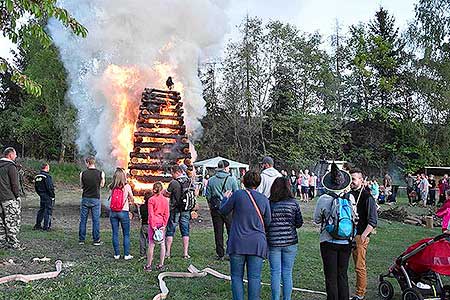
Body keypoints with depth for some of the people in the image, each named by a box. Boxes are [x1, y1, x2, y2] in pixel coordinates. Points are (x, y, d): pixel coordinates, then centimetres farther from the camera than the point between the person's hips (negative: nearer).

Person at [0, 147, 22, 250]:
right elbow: (15, 184, -14)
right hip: (10, 199, -8)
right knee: (12, 222, -3)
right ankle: (13, 243, -1)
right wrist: (17, 195, -5)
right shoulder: (11, 166, -11)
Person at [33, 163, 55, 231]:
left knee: (41, 210, 17)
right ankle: (46, 227, -2)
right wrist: (52, 196, -13)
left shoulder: (37, 177, 11)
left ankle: (37, 225, 22)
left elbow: (36, 188, 16)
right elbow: (50, 187, -20)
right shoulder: (47, 176, -16)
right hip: (47, 196, -8)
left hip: (41, 196, 9)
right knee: (48, 210, -3)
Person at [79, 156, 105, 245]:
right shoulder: (101, 173, -7)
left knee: (83, 220, 10)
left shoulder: (82, 173, -4)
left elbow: (82, 186, 8)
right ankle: (96, 240, 9)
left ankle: (81, 240, 15)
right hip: (95, 199, -1)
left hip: (85, 199, 1)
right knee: (96, 220, 5)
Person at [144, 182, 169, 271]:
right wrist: (164, 224, 3)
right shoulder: (165, 200, 3)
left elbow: (151, 214, -10)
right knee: (162, 244, 8)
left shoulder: (151, 200, -7)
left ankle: (148, 265, 6)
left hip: (153, 223, -3)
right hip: (161, 224, 3)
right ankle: (161, 265, 12)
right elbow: (167, 214, 1)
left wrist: (153, 225, -7)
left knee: (151, 244, 1)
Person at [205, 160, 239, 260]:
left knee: (218, 232, 8)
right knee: (232, 231, 7)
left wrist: (211, 206, 18)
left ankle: (220, 254, 13)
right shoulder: (231, 179, -6)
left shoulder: (211, 180, 1)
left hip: (215, 208, 3)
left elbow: (208, 195, 6)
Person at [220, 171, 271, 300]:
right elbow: (267, 222, 6)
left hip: (238, 243, -1)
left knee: (237, 276, 9)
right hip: (257, 243, 2)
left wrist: (225, 198, 26)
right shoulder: (264, 199, 0)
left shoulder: (237, 194, -6)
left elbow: (224, 210, 8)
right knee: (254, 277, 6)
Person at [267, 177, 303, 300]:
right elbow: (299, 223, 0)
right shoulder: (293, 203, -5)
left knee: (275, 273, 9)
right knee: (287, 273, 11)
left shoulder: (268, 203, -7)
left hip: (273, 242, 0)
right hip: (290, 242, 1)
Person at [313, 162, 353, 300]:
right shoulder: (350, 198, -8)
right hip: (346, 242, 3)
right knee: (343, 275, 16)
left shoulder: (323, 199, -15)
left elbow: (316, 220, -2)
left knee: (331, 277, 7)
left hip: (329, 242, -3)